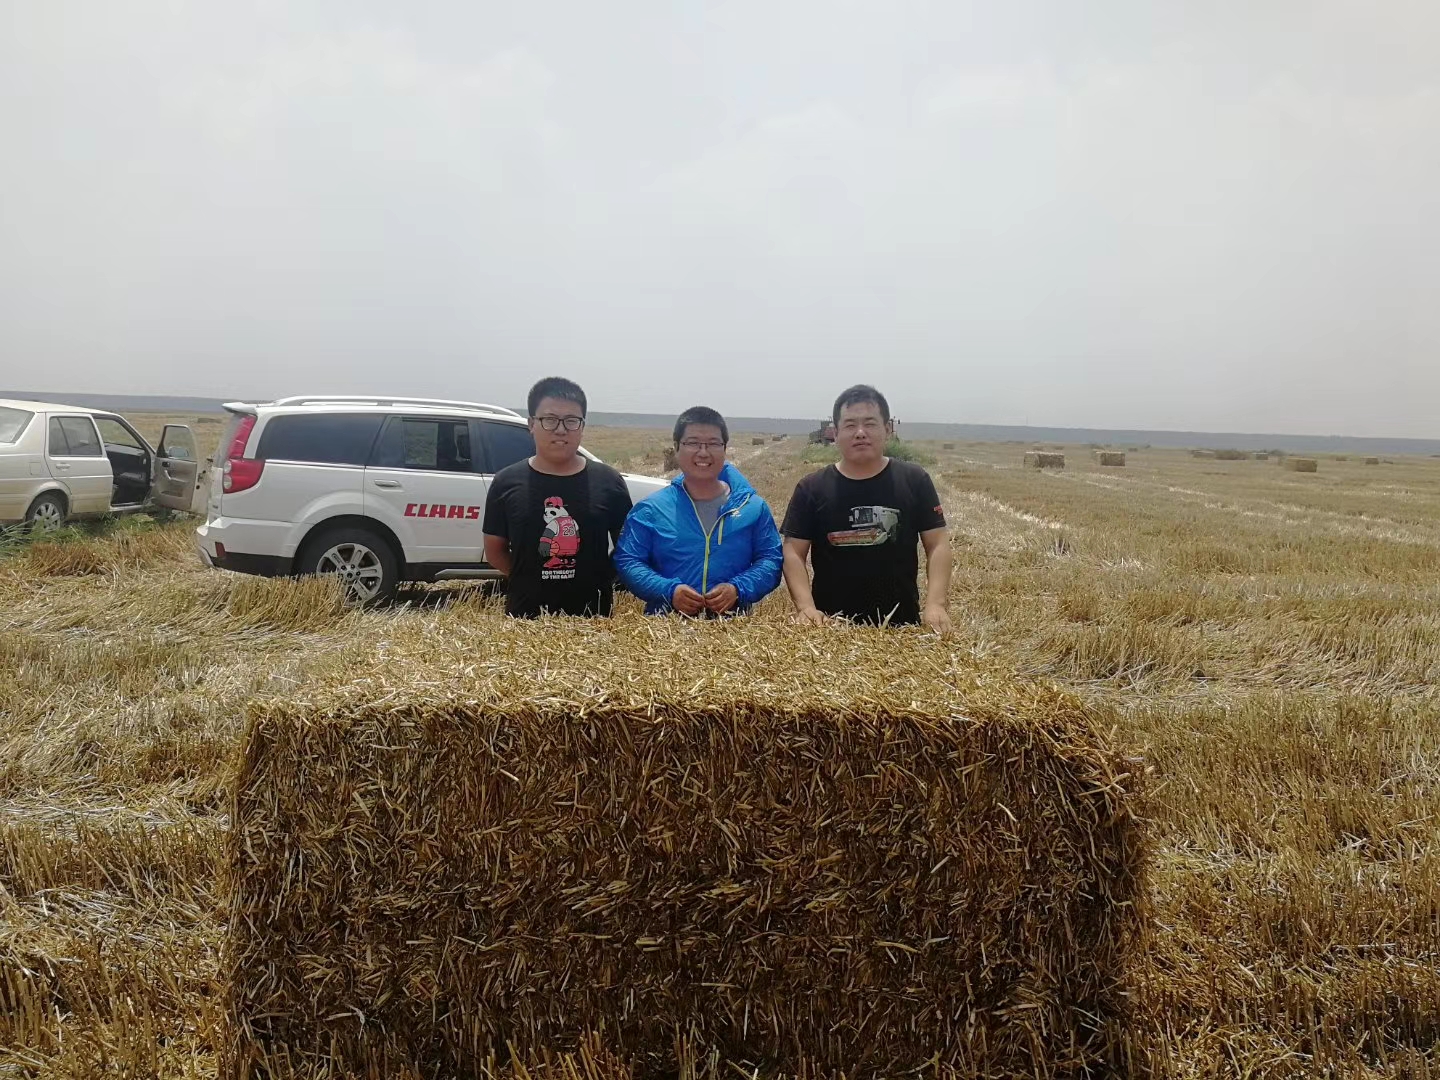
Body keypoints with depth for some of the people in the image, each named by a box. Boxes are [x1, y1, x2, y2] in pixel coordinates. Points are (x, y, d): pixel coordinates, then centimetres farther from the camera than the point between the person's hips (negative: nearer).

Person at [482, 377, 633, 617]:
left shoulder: (608, 482, 0)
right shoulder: (507, 483, 0)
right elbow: (495, 552, 6)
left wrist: (598, 578, -5)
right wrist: (531, 577, -2)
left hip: (592, 616, 0)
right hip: (525, 615, 0)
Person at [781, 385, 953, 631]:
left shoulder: (915, 481, 0)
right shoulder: (811, 489, -1)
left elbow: (938, 545, -1)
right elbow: (793, 552, -3)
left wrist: (935, 604, -15)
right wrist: (805, 606, -17)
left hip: (901, 624, 0)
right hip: (831, 625, 0)